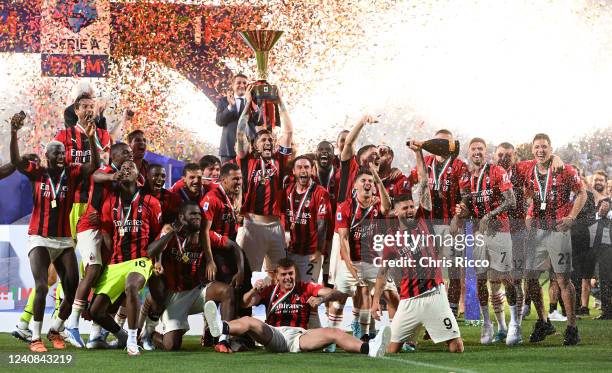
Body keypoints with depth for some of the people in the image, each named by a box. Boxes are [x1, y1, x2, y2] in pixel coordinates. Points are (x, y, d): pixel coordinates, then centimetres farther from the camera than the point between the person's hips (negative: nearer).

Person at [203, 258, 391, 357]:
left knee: (334, 333, -25)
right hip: (273, 335, 0)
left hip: (299, 336, 0)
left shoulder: (306, 289, 17)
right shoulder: (270, 291, 19)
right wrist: (254, 290, -17)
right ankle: (220, 327, -60)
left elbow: (339, 294, 8)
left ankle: (370, 348, -49)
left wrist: (322, 298, -14)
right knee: (248, 321, -27)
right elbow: (246, 303, 5)